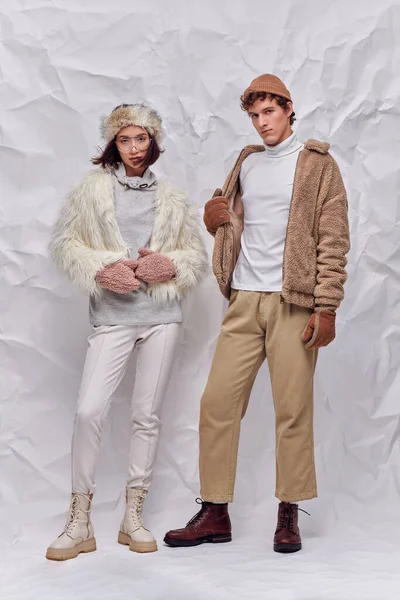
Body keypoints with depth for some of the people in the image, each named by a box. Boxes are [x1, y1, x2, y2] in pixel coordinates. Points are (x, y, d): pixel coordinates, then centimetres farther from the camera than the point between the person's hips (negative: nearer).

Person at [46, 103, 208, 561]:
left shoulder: (172, 199, 12)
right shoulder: (93, 188, 6)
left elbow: (198, 257, 13)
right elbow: (64, 243, 3)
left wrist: (170, 265, -8)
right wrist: (101, 269, -13)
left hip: (161, 315, 2)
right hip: (112, 316, -2)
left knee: (147, 415, 4)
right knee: (89, 410, -12)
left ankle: (133, 518, 15)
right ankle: (79, 523, 0)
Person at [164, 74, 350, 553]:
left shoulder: (317, 164, 2)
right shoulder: (247, 163, 18)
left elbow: (334, 240, -4)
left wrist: (326, 308, -12)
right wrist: (214, 219, 4)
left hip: (293, 303, -4)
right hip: (244, 300, 5)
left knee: (293, 410, -2)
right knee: (217, 403, 0)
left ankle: (289, 514, 11)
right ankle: (215, 513, 10)